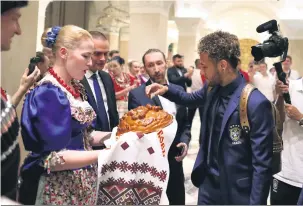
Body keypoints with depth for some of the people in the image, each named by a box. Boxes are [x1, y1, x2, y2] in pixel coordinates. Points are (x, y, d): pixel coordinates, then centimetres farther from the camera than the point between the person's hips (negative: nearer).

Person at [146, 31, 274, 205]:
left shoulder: (256, 103, -23)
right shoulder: (212, 89, -2)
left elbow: (262, 164, -21)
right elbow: (191, 99, 21)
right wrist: (167, 90, 4)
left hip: (235, 192, -6)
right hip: (208, 182, 6)